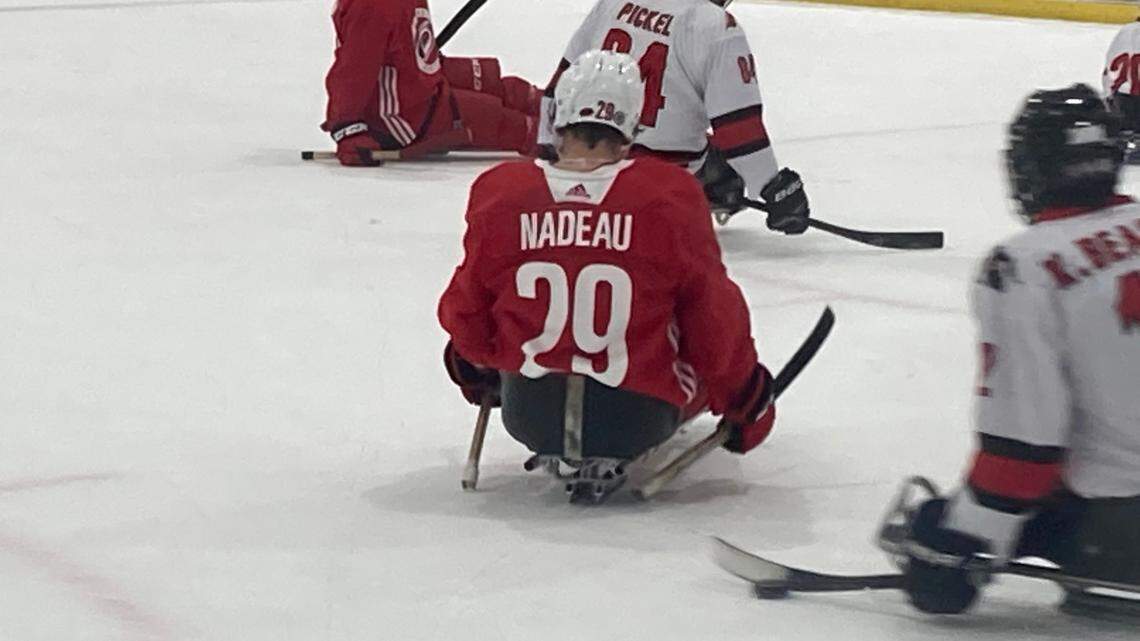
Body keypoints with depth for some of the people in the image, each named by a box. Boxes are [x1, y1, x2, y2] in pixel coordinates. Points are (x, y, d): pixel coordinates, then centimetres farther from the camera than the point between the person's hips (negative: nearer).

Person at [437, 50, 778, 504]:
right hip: (637, 420, -3)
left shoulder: (499, 194, -5)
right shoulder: (671, 196, -11)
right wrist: (747, 397, 13)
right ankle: (608, 457, 14)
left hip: (527, 415, 3)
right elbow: (714, 316, -4)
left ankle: (555, 450, 25)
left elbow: (467, 315, 5)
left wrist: (470, 366, 28)